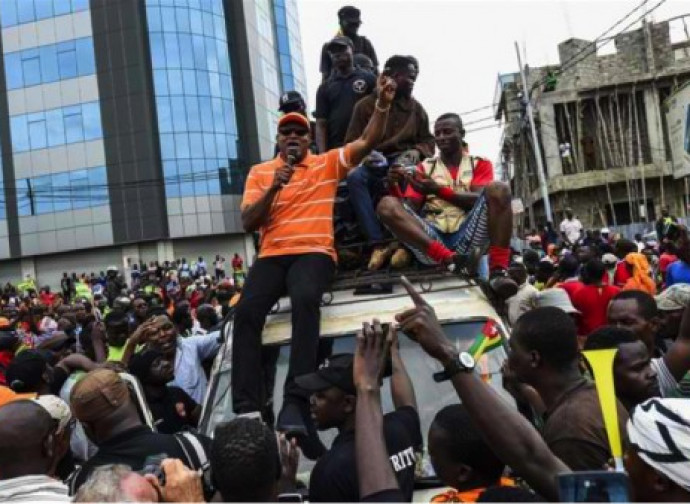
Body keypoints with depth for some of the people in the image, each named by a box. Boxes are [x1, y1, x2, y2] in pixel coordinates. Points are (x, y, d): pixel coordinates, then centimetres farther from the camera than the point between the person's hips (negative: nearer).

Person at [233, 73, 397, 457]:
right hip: (272, 255, 2)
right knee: (246, 310, -27)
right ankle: (247, 408, -28)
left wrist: (383, 104, -10)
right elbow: (248, 224, 8)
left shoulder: (328, 163, 15)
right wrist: (273, 188, -6)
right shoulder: (259, 172, 17)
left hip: (314, 253, -2)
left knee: (305, 300, -36)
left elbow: (369, 141, 6)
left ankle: (296, 403, -41)